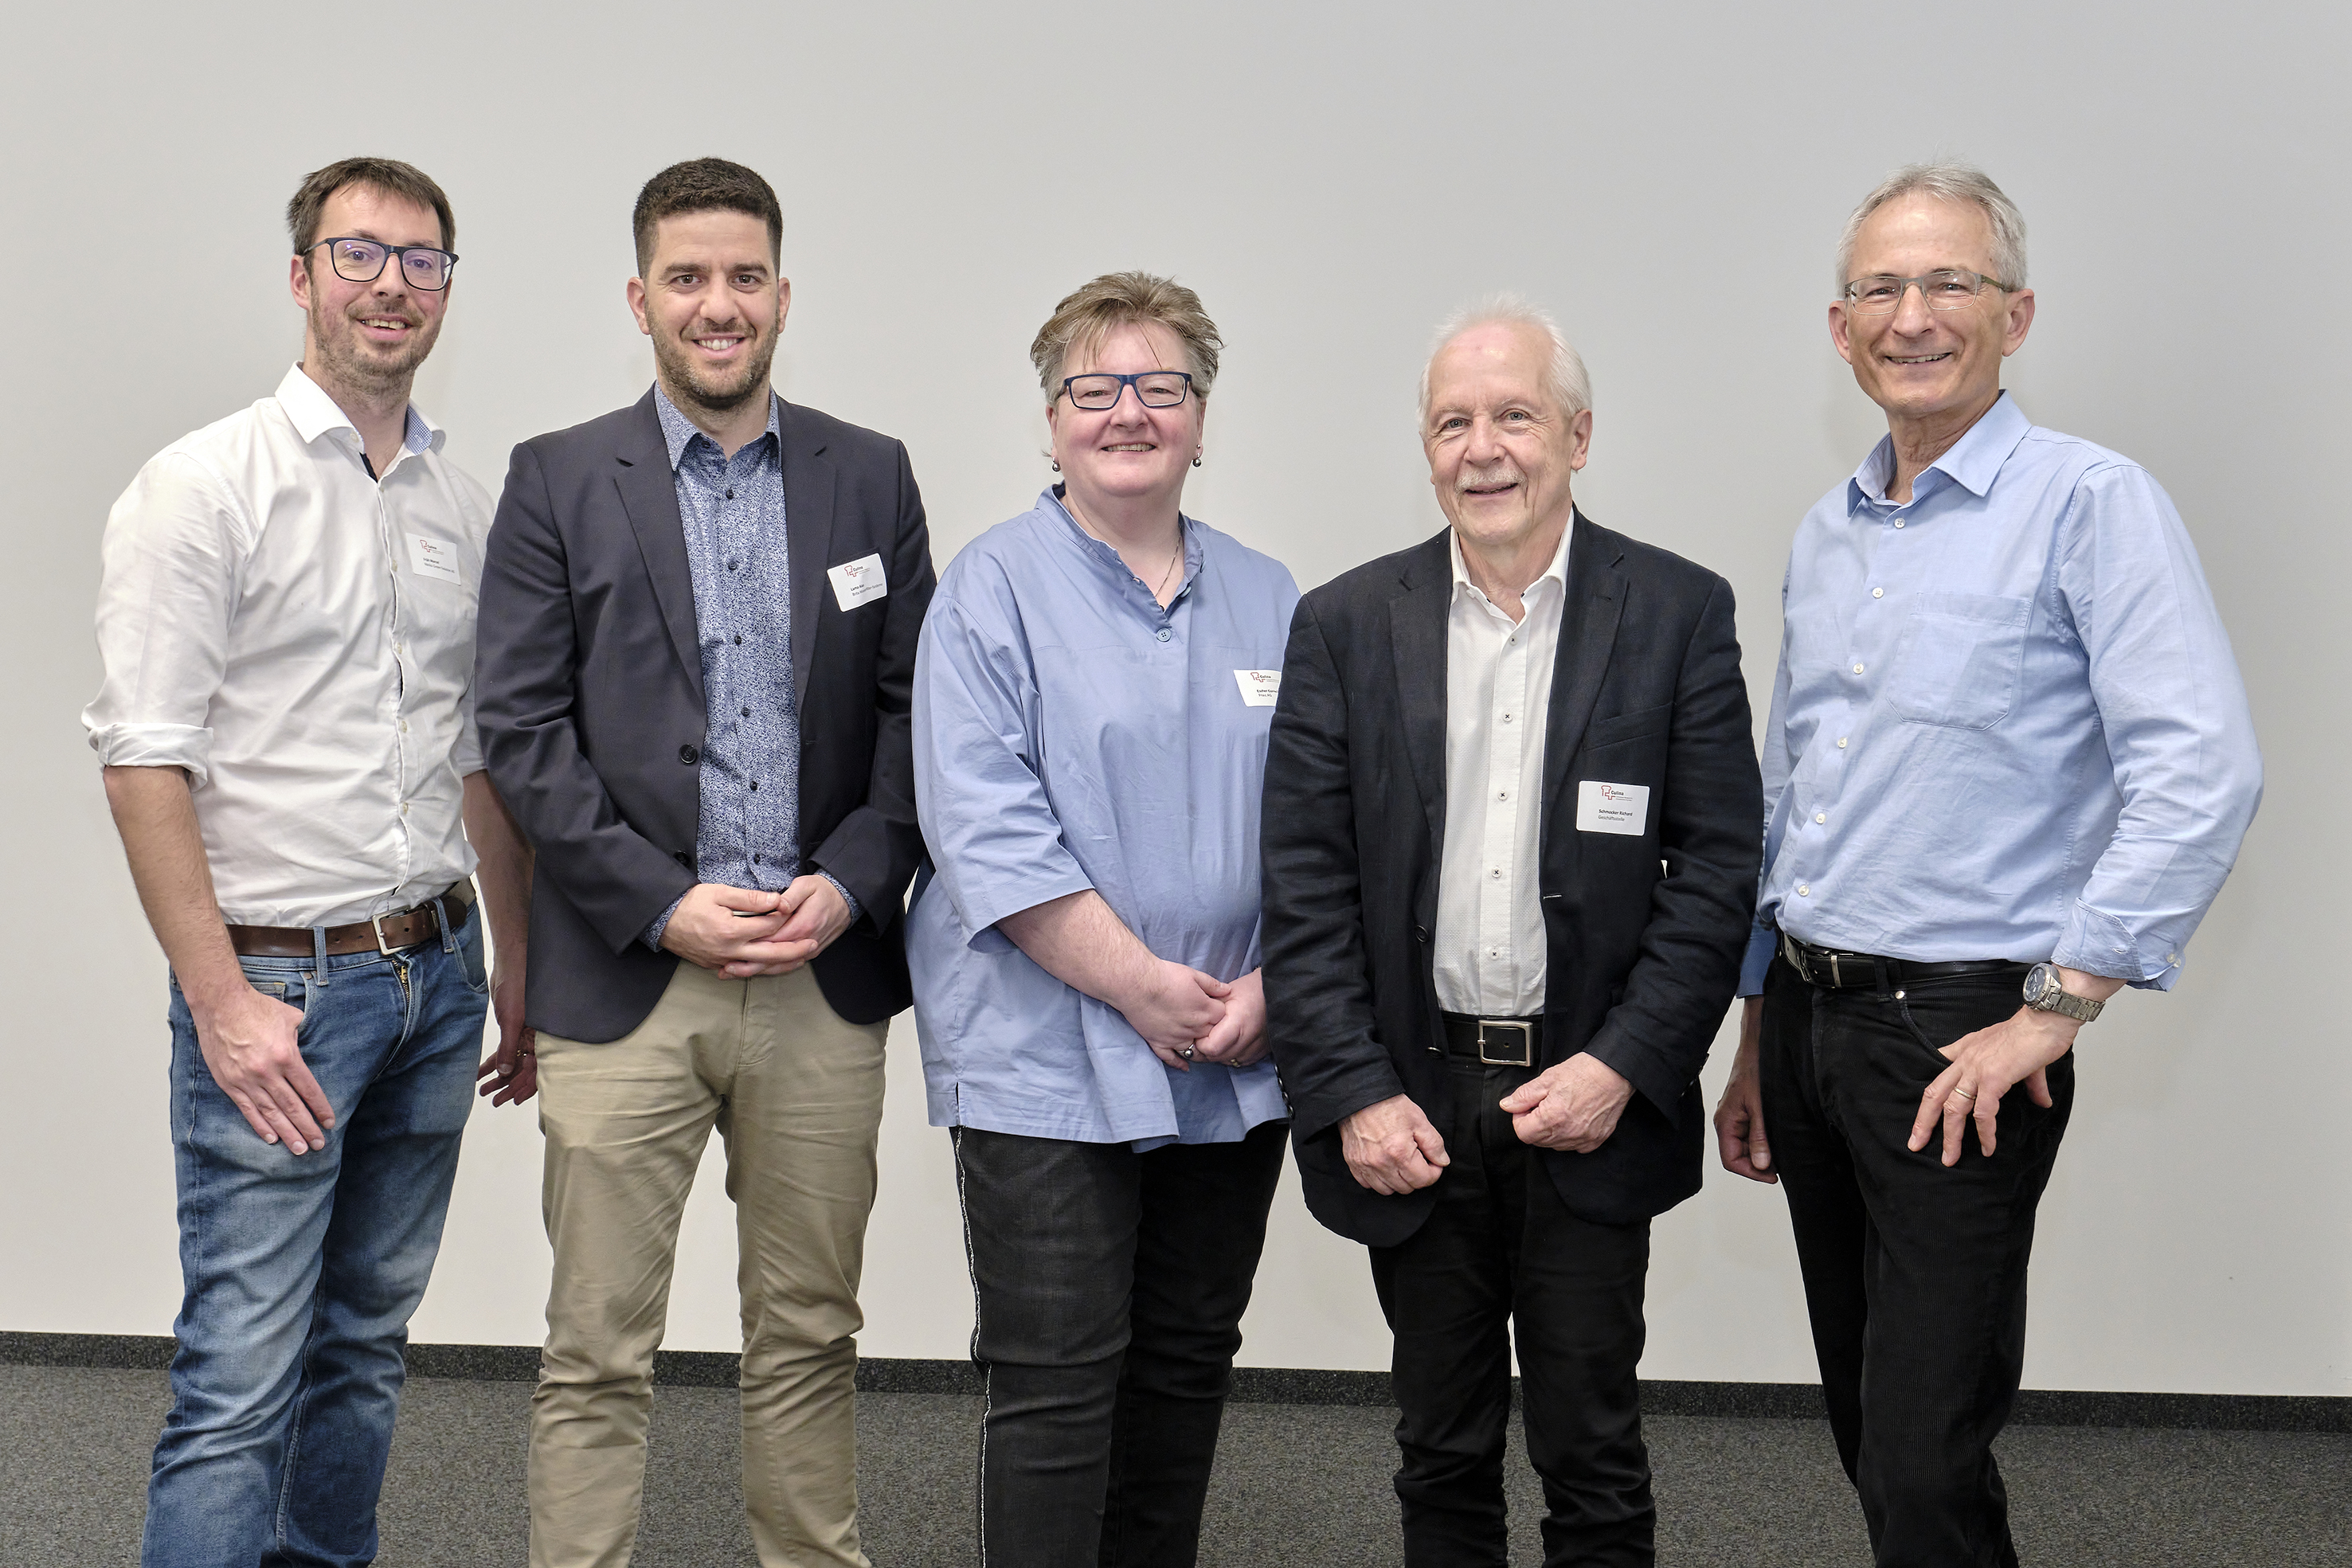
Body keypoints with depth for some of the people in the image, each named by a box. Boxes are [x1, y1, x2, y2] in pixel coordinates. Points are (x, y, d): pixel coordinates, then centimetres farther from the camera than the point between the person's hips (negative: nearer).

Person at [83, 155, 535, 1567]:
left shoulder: (467, 507, 11)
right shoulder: (206, 487, -7)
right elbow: (144, 762, -11)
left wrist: (519, 968, 14)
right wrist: (221, 1000, -16)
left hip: (433, 974, 6)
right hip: (277, 980, -6)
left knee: (367, 1339, 14)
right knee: (243, 1375, -6)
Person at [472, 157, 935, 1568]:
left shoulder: (871, 476, 8)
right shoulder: (559, 481, 2)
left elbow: (914, 708, 6)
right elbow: (522, 730, -3)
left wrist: (850, 883, -8)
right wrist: (663, 907, -11)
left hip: (825, 977, 2)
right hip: (625, 979, -2)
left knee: (809, 1334, 13)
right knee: (597, 1353, 2)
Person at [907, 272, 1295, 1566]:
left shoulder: (1267, 601, 11)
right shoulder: (996, 588, -3)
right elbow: (985, 828, -13)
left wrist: (1267, 989, -5)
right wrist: (1142, 988, -16)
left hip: (1236, 1066, 5)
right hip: (1047, 1061, -5)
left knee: (1188, 1364, 14)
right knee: (1056, 1386, -3)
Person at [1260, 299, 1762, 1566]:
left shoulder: (1678, 612, 0)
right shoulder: (1345, 625, 2)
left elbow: (1717, 865, -3)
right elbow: (1303, 883, -1)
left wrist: (1624, 1066, -12)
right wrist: (1351, 1096, -8)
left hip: (1590, 1098, -1)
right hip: (1409, 1108, 1)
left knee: (1593, 1457, 6)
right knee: (1443, 1453, 14)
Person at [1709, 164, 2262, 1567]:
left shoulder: (2093, 504, -10)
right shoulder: (1828, 534, 13)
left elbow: (2202, 775, -19)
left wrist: (2056, 1014, -19)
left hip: (1959, 1032, -7)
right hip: (1809, 1016, 7)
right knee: (1866, 1429, 15)